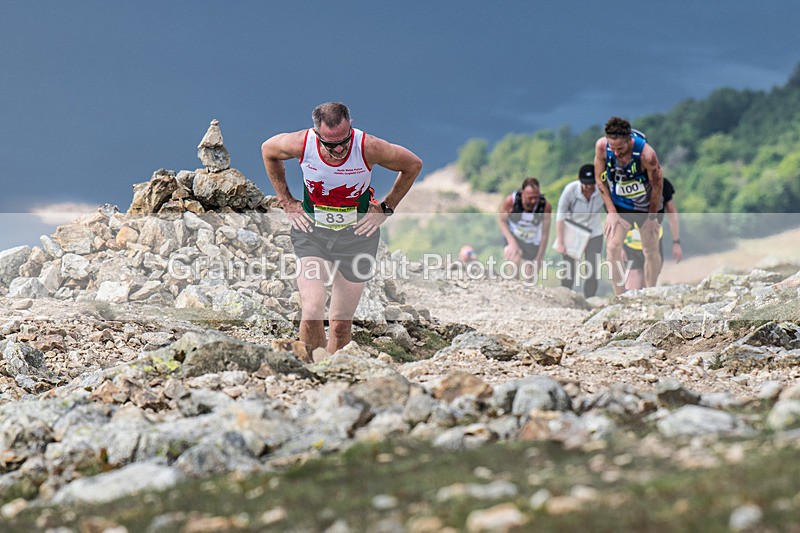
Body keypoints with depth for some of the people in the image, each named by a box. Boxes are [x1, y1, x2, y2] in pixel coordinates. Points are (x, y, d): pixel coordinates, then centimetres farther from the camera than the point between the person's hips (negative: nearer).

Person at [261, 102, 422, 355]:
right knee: (311, 312, -18)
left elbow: (413, 165, -3)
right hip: (312, 230, 0)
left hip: (357, 233, 0)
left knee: (341, 325, 4)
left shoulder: (369, 148, -22)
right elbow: (267, 150, 6)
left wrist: (386, 208, -2)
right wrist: (287, 202, 5)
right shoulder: (301, 144, -19)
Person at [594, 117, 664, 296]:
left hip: (646, 205, -1)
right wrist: (611, 212, -10)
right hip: (618, 205, 2)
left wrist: (652, 216, -6)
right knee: (612, 248, -14)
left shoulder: (646, 153, -31)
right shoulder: (601, 146, -24)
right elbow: (600, 179, -8)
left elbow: (657, 186, -15)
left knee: (651, 253, 8)